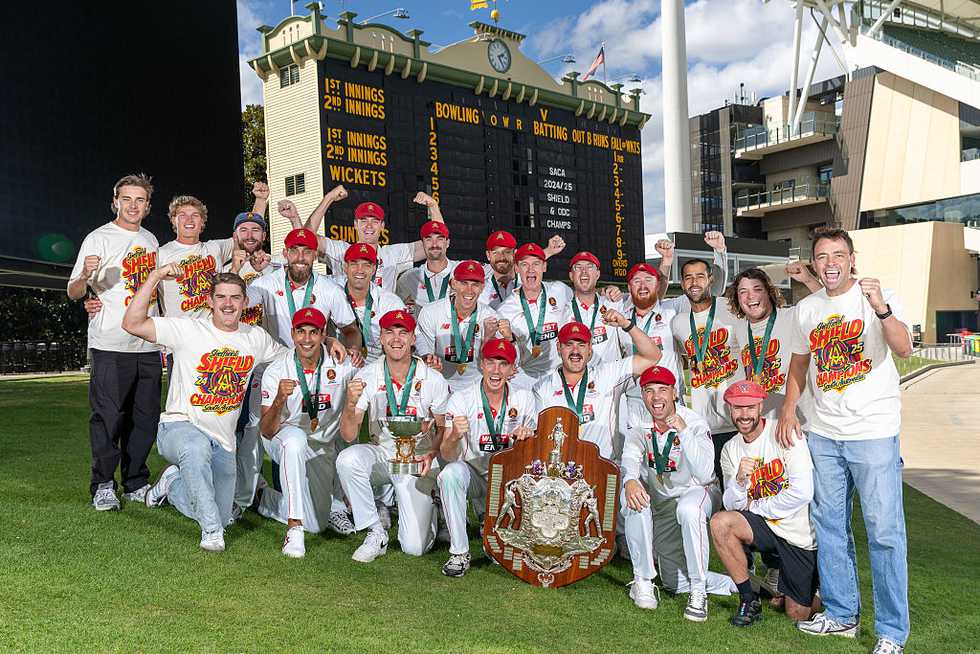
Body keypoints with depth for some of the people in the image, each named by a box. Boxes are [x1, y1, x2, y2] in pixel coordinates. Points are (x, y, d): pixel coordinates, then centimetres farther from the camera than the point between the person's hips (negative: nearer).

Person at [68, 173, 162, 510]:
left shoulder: (151, 240, 15)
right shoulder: (98, 238, -3)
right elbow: (73, 293, -7)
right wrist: (85, 275, -29)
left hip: (148, 346, 6)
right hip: (110, 346, -5)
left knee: (145, 417, 9)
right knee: (108, 416, -5)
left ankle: (136, 483, 20)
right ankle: (103, 486, 8)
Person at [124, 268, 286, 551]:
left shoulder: (257, 338, 5)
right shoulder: (188, 330, -9)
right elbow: (132, 324, -17)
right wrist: (155, 277, -24)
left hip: (223, 442, 5)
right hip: (179, 427, -5)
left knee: (220, 516, 10)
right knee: (196, 446, -43)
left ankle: (173, 482, 40)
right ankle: (212, 529, -25)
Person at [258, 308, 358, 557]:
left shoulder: (341, 365, -12)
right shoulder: (275, 372, -16)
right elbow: (267, 432, -19)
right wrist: (279, 400, -40)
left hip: (326, 448, 3)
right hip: (283, 441, -3)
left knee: (316, 523, 2)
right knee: (295, 438, -40)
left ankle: (266, 499, 31)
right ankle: (294, 528, -31)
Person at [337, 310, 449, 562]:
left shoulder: (433, 380, -8)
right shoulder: (366, 377, -6)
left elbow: (444, 427, 5)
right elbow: (348, 436, -11)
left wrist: (431, 454, -15)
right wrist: (351, 404, -31)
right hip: (380, 454, 2)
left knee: (414, 547, -13)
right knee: (347, 459, -33)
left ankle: (425, 508, 24)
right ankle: (376, 532, -10)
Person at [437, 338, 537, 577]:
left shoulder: (524, 398, -4)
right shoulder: (461, 399, -11)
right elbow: (448, 456, -17)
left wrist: (527, 437, -22)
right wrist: (454, 437, -41)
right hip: (473, 474, -2)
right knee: (450, 474, -33)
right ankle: (459, 553, -19)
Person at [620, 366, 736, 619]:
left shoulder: (696, 423, -17)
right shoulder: (639, 424, -6)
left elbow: (704, 475, -29)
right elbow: (630, 458, -23)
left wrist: (683, 432, -38)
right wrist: (630, 481, -46)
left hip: (696, 492, -4)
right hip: (659, 499, 4)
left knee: (688, 508, -36)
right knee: (632, 498, -26)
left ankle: (698, 591, -20)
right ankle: (642, 580, -12)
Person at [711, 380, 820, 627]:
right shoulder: (730, 450, 0)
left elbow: (803, 492, -22)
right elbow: (732, 506, -4)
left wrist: (756, 507, -10)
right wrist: (739, 480, -26)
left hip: (802, 535, -4)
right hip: (768, 529, 4)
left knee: (797, 614, -2)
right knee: (720, 522, -25)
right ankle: (749, 600, -7)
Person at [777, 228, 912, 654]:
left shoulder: (880, 298, -6)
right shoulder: (806, 308, 9)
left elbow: (904, 350, -21)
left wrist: (881, 310, -37)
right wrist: (788, 407, 8)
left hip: (874, 431, -5)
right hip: (822, 433, 5)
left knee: (885, 531, -2)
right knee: (829, 526, 12)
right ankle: (841, 614, 27)